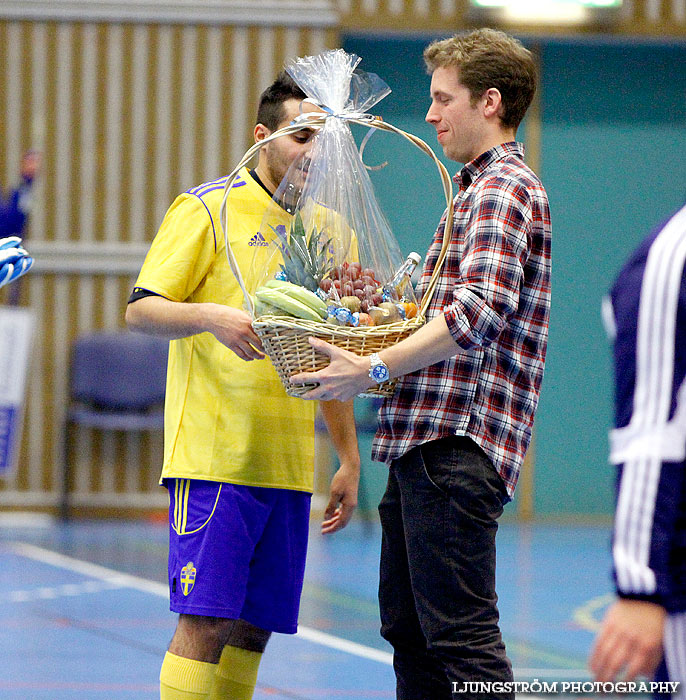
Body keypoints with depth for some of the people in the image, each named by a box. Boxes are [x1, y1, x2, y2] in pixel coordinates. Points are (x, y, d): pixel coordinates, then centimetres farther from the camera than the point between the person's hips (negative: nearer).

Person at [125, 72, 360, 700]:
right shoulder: (210, 209, -2)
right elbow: (141, 310, -6)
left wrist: (349, 459, 17)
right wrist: (212, 314, -25)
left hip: (291, 466, 6)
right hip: (215, 456, -6)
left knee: (252, 630, 4)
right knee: (205, 623, -11)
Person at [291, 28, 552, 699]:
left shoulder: (504, 190, -10)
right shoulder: (476, 188, 24)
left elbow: (480, 311, -24)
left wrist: (375, 368, -24)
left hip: (457, 442, -11)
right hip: (425, 441, 11)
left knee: (458, 632, -13)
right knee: (407, 626, 13)